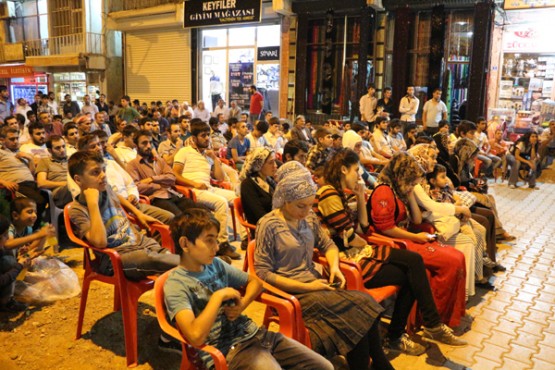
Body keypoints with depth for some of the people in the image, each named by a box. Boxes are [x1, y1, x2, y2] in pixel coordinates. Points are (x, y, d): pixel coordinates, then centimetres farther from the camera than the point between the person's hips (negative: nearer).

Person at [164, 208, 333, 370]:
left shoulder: (215, 264, 7)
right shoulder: (175, 285, -13)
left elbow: (255, 282, 20)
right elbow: (196, 336, -27)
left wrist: (242, 304, 1)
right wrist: (218, 296, -18)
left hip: (255, 334, 7)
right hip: (227, 352, -7)